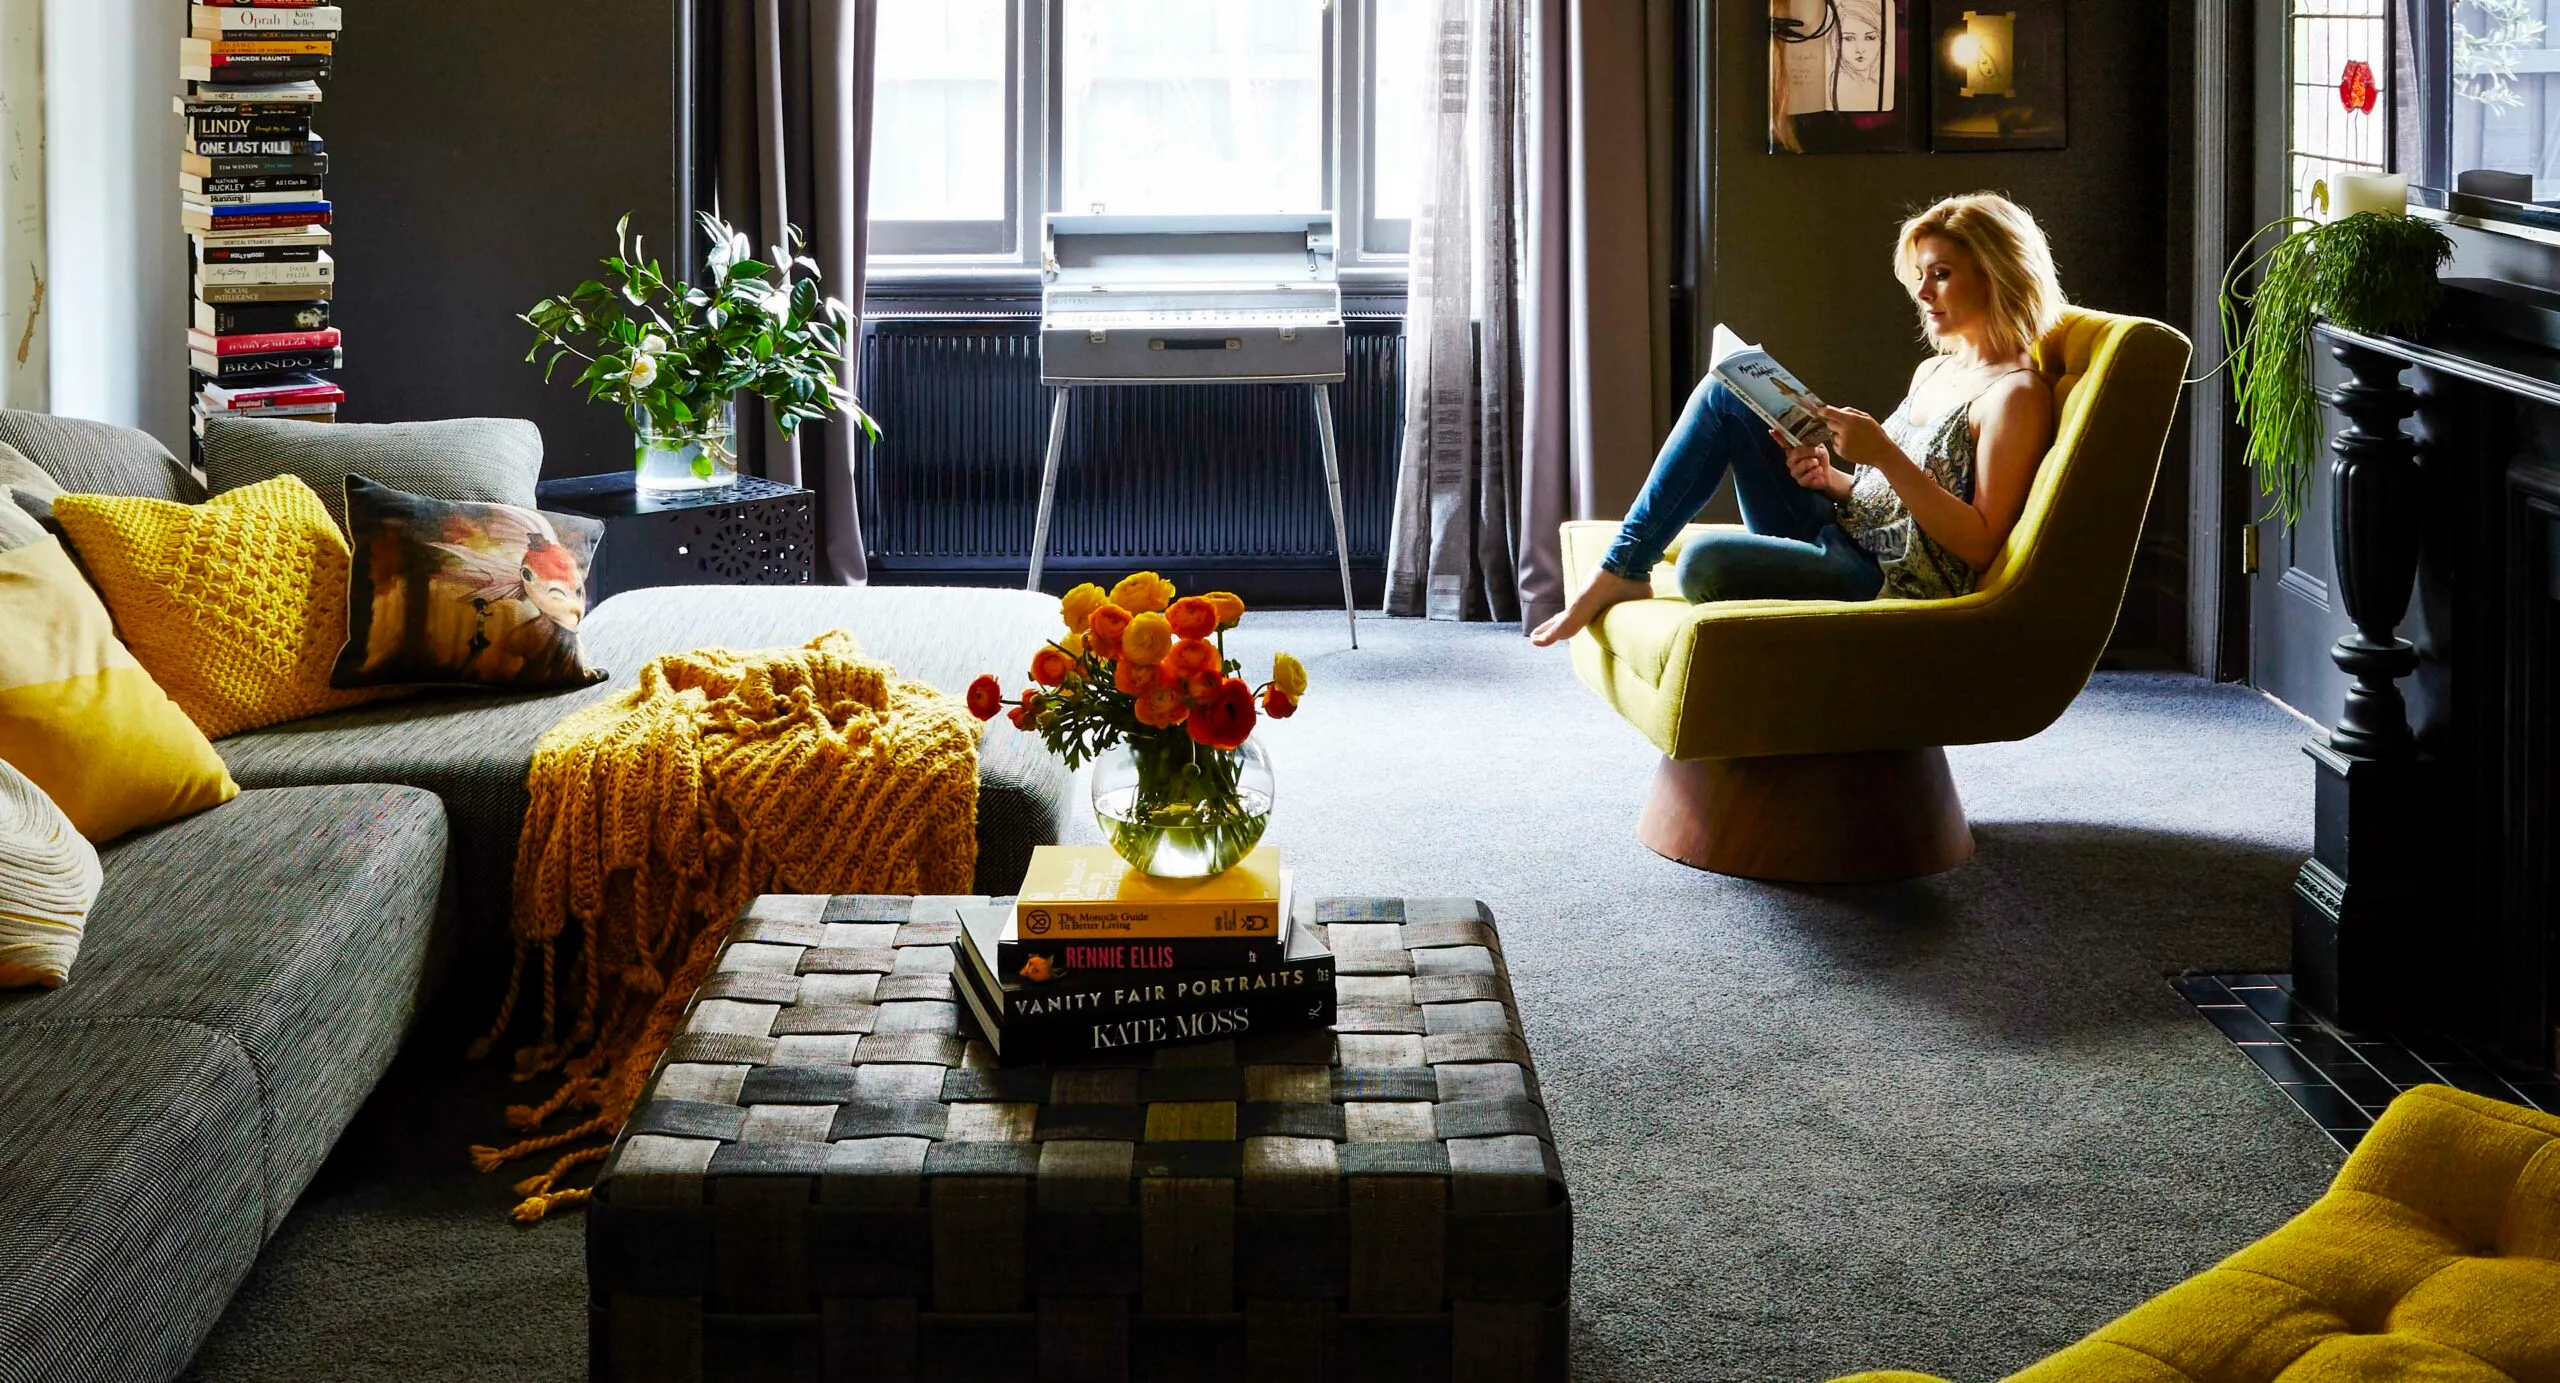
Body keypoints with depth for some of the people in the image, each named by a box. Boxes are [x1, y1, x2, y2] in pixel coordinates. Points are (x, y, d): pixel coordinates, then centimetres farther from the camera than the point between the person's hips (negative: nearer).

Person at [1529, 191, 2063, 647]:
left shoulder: (2017, 393, -10)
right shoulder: (1933, 371, 19)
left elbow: (1981, 546, -17)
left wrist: (1885, 455, -22)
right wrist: (1832, 479, 2)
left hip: (1895, 584, -9)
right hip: (1837, 538, 9)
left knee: (1706, 561, -33)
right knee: (1724, 395, 0)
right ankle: (1621, 571, -4)